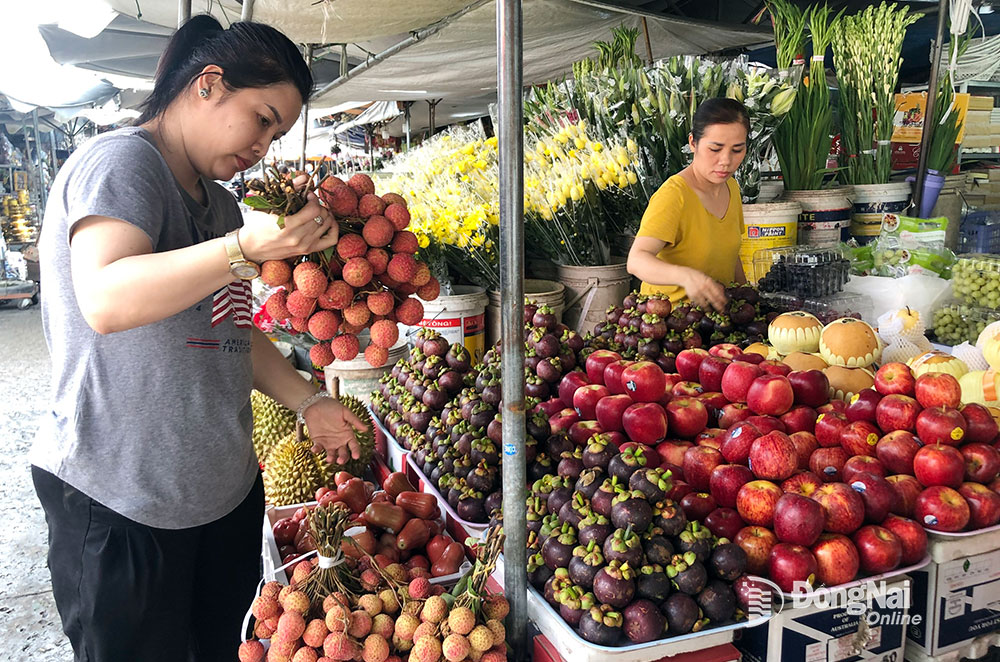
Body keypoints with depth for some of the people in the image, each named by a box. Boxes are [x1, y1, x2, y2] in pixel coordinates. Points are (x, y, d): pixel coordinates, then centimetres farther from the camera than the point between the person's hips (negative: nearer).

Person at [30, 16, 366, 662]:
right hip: (119, 504, -8)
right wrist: (248, 246, -41)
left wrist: (306, 401, 9)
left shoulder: (218, 200, 15)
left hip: (225, 488, 8)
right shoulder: (121, 162, -12)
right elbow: (106, 301, -31)